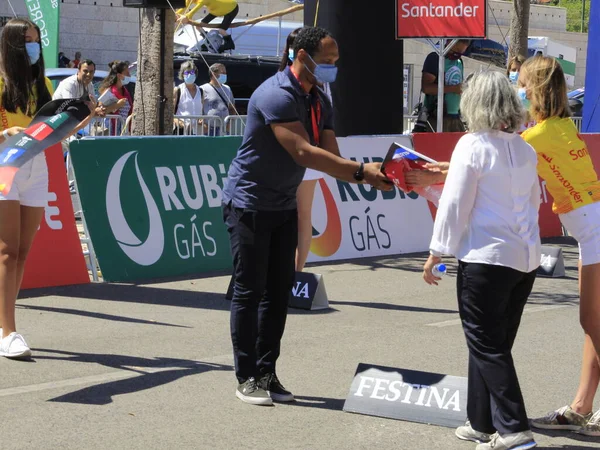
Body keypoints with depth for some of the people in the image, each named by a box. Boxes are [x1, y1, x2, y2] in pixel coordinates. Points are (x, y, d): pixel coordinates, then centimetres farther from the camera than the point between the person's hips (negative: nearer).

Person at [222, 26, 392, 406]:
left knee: (279, 291, 8)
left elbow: (331, 159, 0)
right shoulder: (277, 95, -22)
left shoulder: (320, 102, 6)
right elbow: (303, 152, -31)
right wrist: (360, 170, -34)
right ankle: (247, 378, 4)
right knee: (249, 291, -3)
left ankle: (267, 373, 15)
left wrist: (367, 176, -19)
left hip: (284, 207, 8)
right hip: (250, 204, -8)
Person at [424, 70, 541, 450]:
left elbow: (455, 205, -11)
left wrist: (437, 252, -4)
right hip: (526, 257, 7)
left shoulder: (472, 145, -11)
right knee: (495, 344, 15)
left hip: (486, 258, -7)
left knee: (487, 346, -1)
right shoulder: (525, 150, 9)